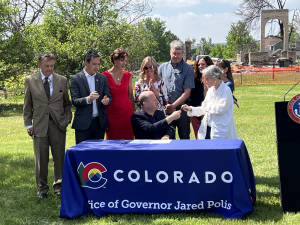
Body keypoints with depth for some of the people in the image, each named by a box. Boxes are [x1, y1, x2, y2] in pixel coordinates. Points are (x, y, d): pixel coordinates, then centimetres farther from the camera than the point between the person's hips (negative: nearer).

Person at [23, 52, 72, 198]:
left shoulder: (62, 80, 7)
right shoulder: (30, 80, 4)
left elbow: (67, 103, 13)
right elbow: (27, 105, 8)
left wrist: (67, 119, 1)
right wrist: (28, 123, 2)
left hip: (58, 124, 1)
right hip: (39, 124, -1)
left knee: (59, 157, 4)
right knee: (41, 158, 4)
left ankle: (59, 186, 18)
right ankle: (42, 188, 17)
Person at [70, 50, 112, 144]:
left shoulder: (102, 78, 12)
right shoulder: (75, 79, 0)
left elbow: (109, 97, 9)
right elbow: (74, 101, -7)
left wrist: (107, 100, -15)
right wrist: (88, 99, -27)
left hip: (100, 122, 3)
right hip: (83, 123, -3)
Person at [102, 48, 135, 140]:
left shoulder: (128, 75, 7)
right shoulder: (105, 76, -2)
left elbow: (131, 97, 13)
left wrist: (134, 114, 10)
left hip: (127, 114, 2)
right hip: (112, 114, -2)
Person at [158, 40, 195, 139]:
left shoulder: (188, 69, 0)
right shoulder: (163, 67, 9)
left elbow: (187, 93, -5)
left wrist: (173, 106, -11)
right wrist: (165, 104, -5)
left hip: (181, 107, -2)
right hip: (165, 108, 3)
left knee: (184, 136, 2)